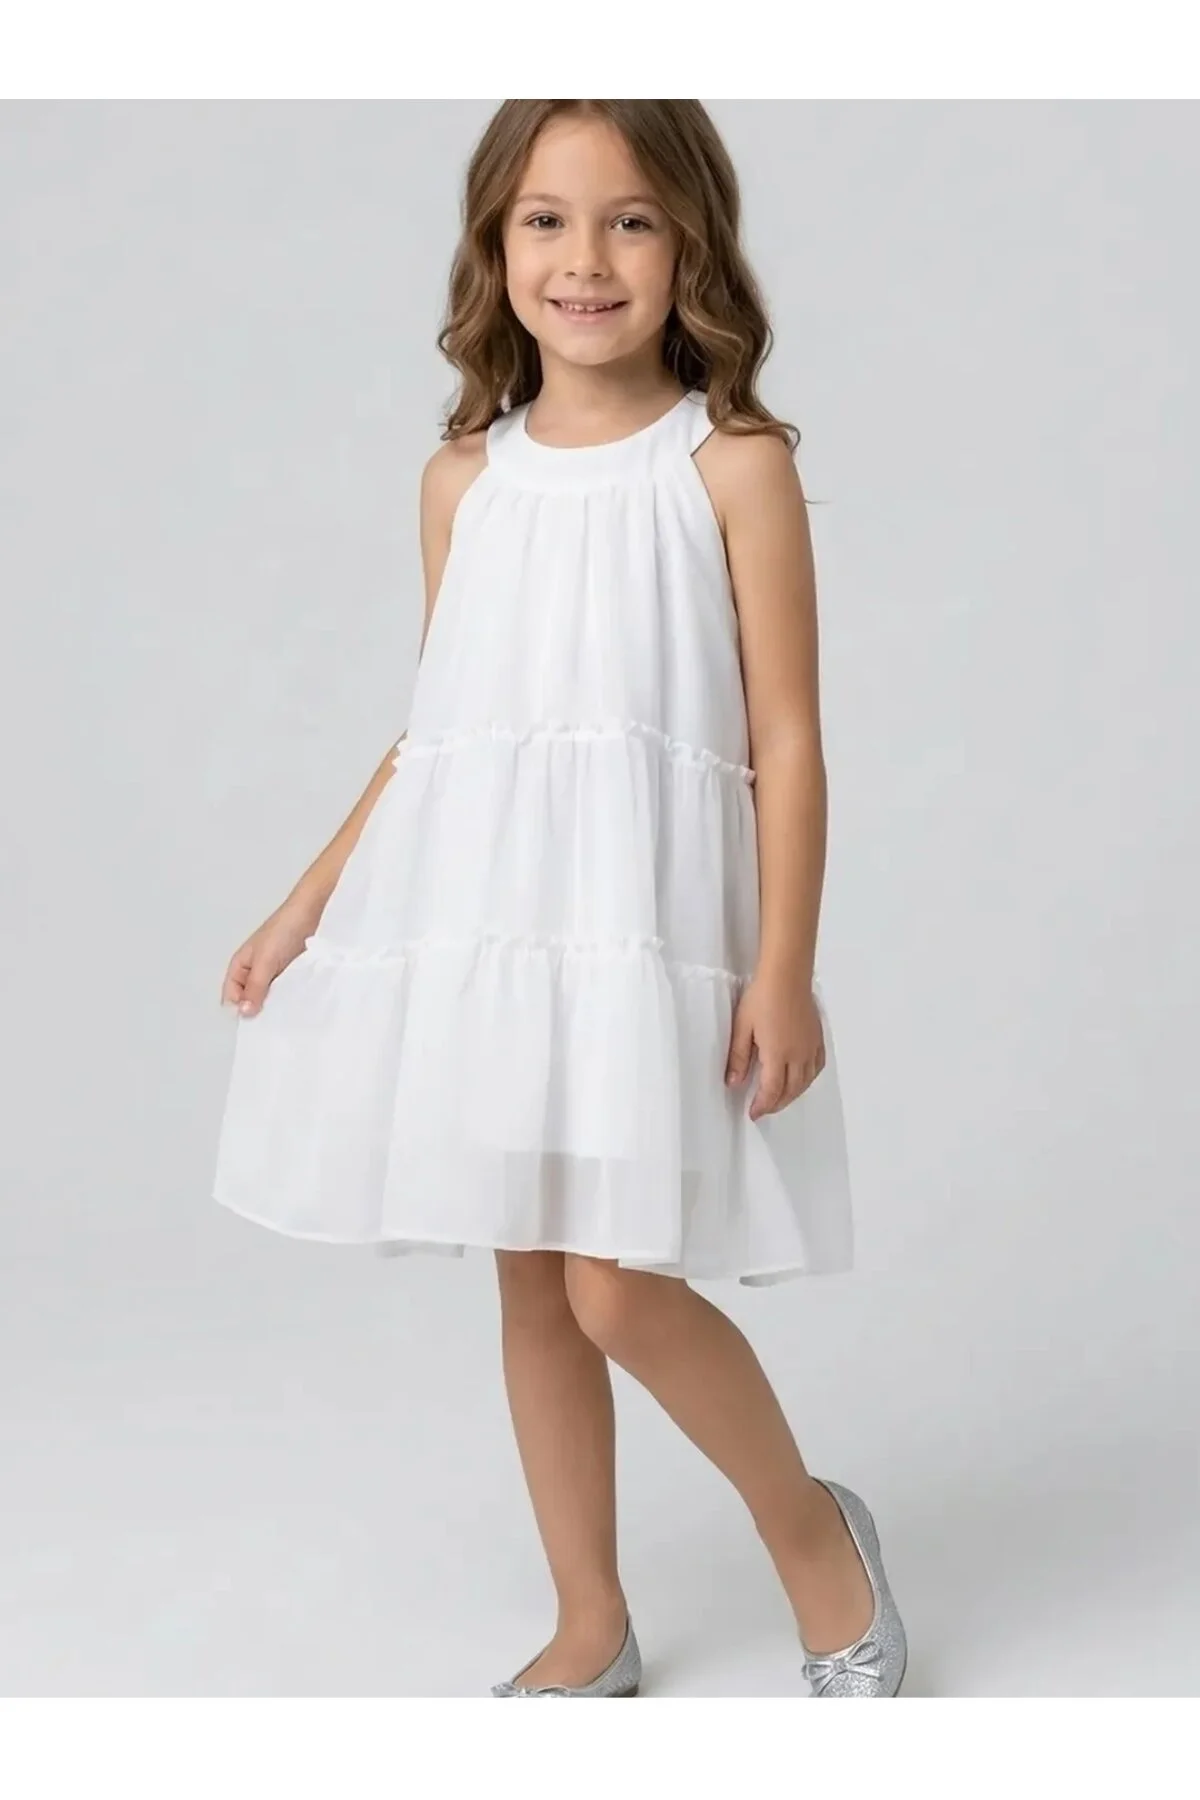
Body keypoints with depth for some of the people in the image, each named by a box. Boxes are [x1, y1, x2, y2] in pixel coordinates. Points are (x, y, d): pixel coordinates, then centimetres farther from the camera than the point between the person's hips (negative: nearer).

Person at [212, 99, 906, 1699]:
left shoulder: (734, 463, -4)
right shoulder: (464, 479, 8)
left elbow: (784, 736, -5)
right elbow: (432, 731, 14)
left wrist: (785, 966, -11)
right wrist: (309, 907, 12)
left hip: (648, 918, -5)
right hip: (473, 917, 5)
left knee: (619, 1287, -10)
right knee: (530, 1281, 11)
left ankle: (813, 1530, 18)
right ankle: (592, 1629, 28)